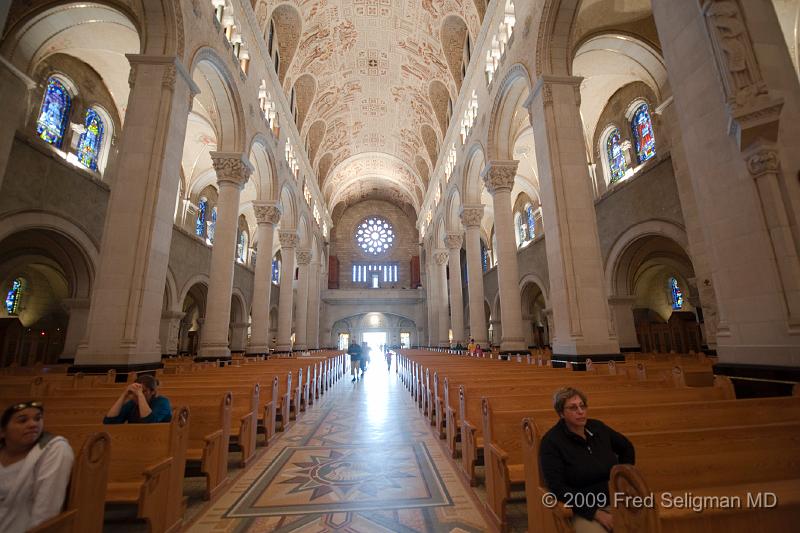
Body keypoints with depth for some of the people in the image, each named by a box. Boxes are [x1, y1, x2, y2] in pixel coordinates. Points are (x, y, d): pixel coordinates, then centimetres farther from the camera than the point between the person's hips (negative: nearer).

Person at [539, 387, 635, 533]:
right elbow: (557, 487, -18)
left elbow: (626, 448, 21)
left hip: (613, 501, 6)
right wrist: (596, 513, -18)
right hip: (581, 510, -5)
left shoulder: (597, 427, 2)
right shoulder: (551, 441, -16)